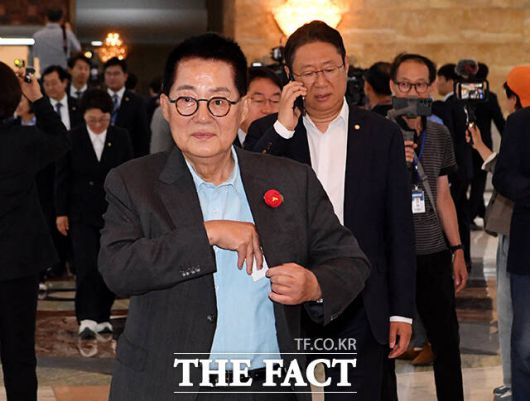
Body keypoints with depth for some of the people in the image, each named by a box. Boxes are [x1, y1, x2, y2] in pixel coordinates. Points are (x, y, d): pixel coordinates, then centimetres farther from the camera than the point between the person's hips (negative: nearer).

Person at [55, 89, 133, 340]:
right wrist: (61, 212, -1)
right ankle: (87, 319, -12)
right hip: (82, 213, -2)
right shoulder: (72, 139, -2)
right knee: (86, 266, -12)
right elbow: (62, 177, 2)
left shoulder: (121, 138, 2)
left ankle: (102, 317, 17)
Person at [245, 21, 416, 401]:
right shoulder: (267, 133, 3)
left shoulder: (382, 134, 2)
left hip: (360, 308, 0)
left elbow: (400, 228, 3)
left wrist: (402, 311, 0)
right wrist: (282, 127, -17)